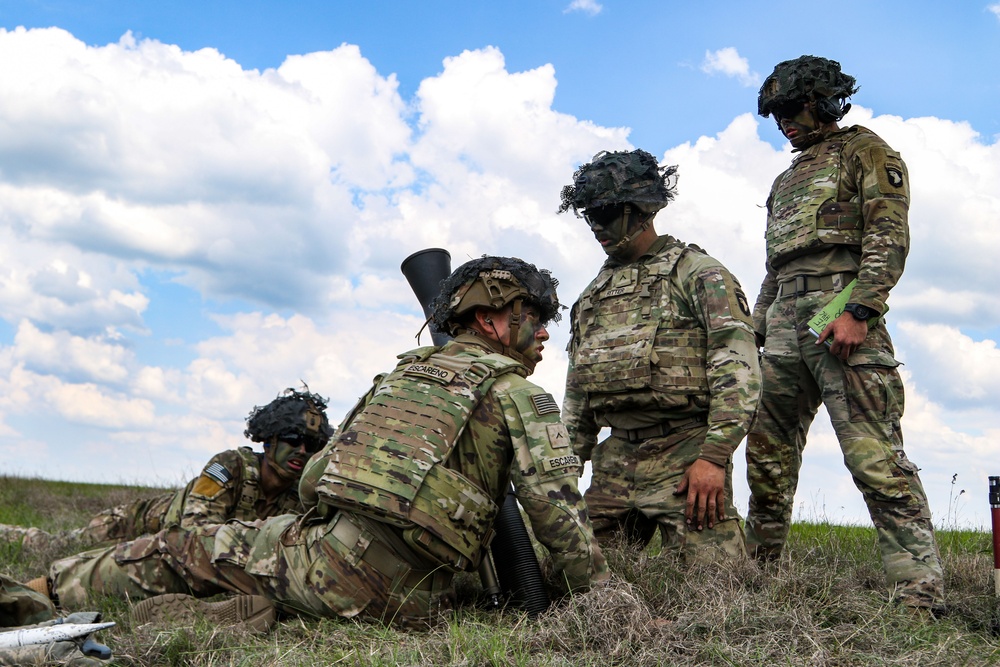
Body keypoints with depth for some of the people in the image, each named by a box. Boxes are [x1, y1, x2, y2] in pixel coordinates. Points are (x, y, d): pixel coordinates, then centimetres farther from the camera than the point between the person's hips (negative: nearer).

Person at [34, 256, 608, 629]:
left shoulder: (403, 372, 19)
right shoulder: (520, 392, 3)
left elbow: (314, 475, 21)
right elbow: (556, 506, -8)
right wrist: (600, 593, 1)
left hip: (326, 553, 3)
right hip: (404, 597, -3)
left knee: (180, 550, 24)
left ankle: (54, 585, 33)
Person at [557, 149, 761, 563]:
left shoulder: (696, 272, 0)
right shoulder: (593, 294, 21)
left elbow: (739, 368, -11)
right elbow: (576, 394, 25)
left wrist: (714, 456, -19)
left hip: (684, 455, -6)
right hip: (615, 460, 6)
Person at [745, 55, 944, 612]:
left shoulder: (865, 151, 7)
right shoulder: (788, 179, 30)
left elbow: (889, 237, -7)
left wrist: (859, 311, -19)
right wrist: (755, 330, 20)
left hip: (840, 306, -8)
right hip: (785, 320, 8)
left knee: (873, 453, -15)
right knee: (767, 451, 6)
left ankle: (921, 595, -15)